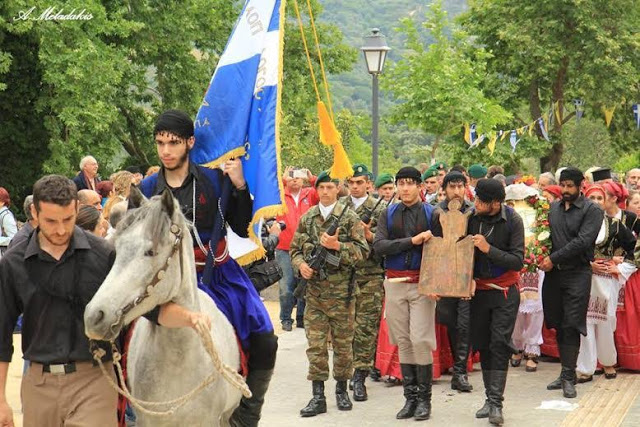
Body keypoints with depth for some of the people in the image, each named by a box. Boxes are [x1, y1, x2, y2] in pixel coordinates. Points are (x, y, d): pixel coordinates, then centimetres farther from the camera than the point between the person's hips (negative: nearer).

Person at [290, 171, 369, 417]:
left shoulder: (350, 218, -1)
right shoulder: (307, 218, 9)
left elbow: (363, 250, -5)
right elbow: (294, 249, 14)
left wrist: (337, 246, -18)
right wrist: (300, 264, -6)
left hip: (341, 291, -2)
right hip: (314, 290, 2)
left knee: (343, 342, 7)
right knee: (315, 344, 1)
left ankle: (342, 390, 20)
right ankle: (318, 397, 3)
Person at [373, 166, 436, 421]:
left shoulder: (431, 213, 3)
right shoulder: (388, 214, 9)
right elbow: (379, 246, -5)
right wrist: (412, 240, -15)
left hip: (422, 284, -3)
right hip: (395, 283, 3)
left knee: (421, 340, -7)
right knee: (403, 342, 5)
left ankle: (424, 398, 3)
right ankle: (410, 397, 13)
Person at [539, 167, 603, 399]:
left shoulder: (592, 210, -4)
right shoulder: (553, 208, 13)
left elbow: (582, 241, -13)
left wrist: (554, 258, -13)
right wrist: (543, 259, 0)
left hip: (577, 274, -5)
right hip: (553, 273, 5)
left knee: (571, 325, -8)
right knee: (558, 325, 7)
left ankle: (569, 376, -3)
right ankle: (566, 373, 16)